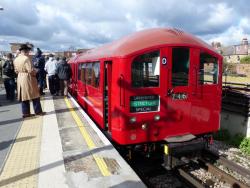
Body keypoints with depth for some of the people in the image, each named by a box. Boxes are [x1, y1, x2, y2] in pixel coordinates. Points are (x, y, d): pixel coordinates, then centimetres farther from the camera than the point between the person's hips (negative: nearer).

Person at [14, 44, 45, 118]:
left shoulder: (16, 59, 8)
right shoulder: (26, 58, -17)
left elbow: (16, 70, 14)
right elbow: (31, 70, -21)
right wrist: (35, 72, -3)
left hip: (20, 79, 8)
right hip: (28, 79, -8)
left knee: (24, 96, 11)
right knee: (34, 95, 3)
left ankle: (26, 112, 14)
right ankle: (38, 111, 10)